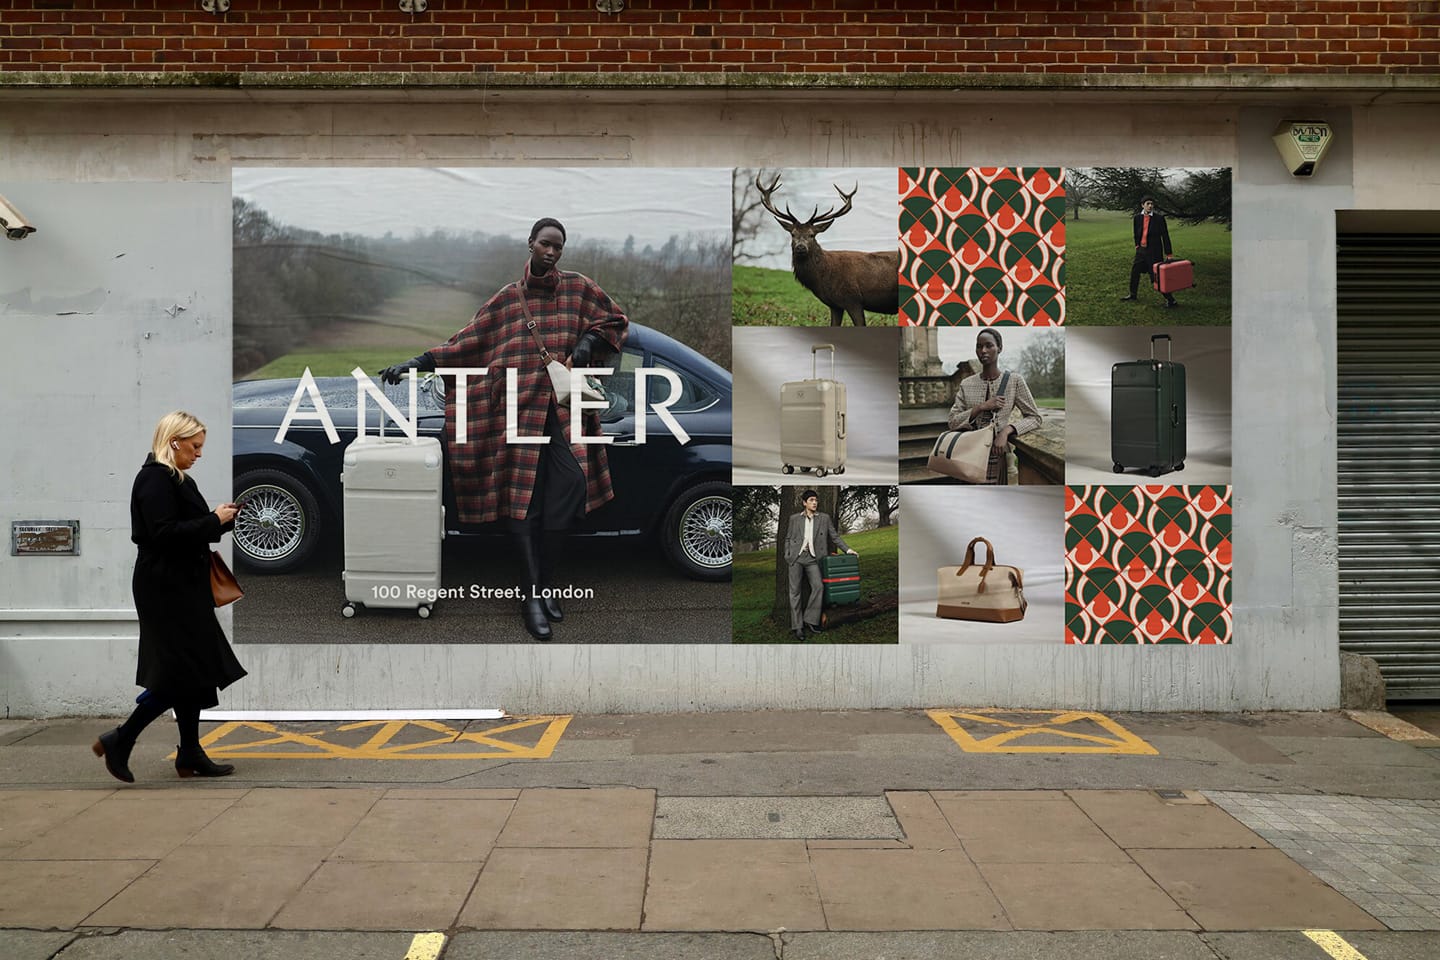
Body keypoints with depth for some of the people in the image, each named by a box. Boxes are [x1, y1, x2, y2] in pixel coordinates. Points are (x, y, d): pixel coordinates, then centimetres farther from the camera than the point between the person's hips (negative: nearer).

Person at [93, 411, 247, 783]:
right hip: (166, 588, -10)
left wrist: (220, 519, 5)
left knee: (192, 672, 11)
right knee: (182, 672, -8)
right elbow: (163, 533, -22)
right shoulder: (154, 478, -14)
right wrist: (214, 521, -17)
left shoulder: (178, 479, 15)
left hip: (182, 588, 10)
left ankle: (190, 756, 17)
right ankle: (119, 741, 3)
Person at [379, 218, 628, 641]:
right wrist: (415, 363, 1)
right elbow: (464, 344, 8)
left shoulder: (578, 288, 11)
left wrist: (588, 342, 0)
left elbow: (615, 321, 19)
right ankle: (534, 596, -1)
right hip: (520, 407, -1)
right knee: (525, 496, -6)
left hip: (565, 406, 1)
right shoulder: (506, 300, 9)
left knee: (571, 483, -16)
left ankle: (540, 579, 3)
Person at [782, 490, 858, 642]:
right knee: (795, 591, -3)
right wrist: (787, 555, 3)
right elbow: (788, 538, 14)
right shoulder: (794, 518, 10)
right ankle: (797, 626, 0)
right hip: (796, 557, -1)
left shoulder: (824, 518, 11)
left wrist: (848, 549, 3)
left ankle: (810, 621, -6)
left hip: (812, 558, 1)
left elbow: (834, 536, 11)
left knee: (818, 586, -16)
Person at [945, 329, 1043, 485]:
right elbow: (953, 422, 0)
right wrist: (981, 407, -14)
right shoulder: (966, 384, 5)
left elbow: (1034, 418, -1)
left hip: (999, 457, -2)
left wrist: (1006, 431, -17)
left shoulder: (1014, 380, -3)